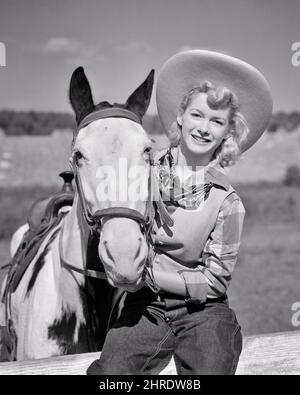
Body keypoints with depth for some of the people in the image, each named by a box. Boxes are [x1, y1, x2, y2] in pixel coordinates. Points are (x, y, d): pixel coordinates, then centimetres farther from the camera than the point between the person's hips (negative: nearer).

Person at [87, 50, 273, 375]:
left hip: (203, 314, 0)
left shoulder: (227, 201, -2)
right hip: (143, 310, 0)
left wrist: (151, 273, -13)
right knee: (107, 372, -24)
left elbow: (215, 281, -3)